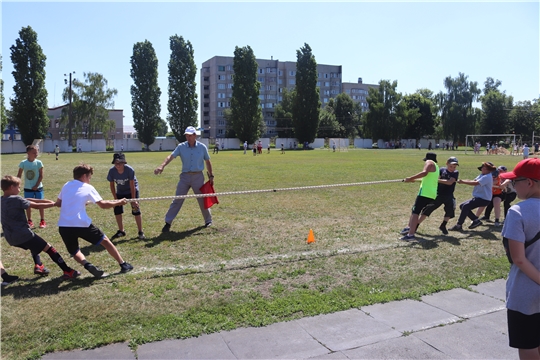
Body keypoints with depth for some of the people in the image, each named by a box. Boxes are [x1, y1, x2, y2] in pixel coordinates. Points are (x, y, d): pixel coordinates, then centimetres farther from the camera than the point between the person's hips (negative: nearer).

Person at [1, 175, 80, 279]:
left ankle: (38, 266, 22)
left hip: (11, 238, 9)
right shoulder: (16, 199, -14)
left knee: (34, 245, 35)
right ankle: (68, 271, -4)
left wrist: (45, 201, 8)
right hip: (24, 235, -9)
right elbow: (36, 206, -10)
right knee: (49, 248, -2)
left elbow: (28, 200, 11)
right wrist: (54, 204, 1)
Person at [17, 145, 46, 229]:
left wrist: (36, 185, -12)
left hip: (38, 187, -1)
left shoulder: (38, 162, -7)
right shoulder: (23, 163, -5)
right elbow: (19, 175, 1)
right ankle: (30, 221, 20)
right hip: (27, 188, 1)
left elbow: (41, 176, -6)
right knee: (28, 205, 8)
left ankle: (42, 221, 13)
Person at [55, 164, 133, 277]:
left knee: (74, 251, 23)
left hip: (63, 226, 4)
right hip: (81, 224, -4)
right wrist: (119, 202, 12)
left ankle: (87, 265, -6)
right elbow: (103, 204, -2)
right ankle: (123, 265, 19)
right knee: (105, 241, 15)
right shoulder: (88, 187, 1)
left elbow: (58, 203, 22)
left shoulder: (66, 186, 14)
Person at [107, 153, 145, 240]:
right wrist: (116, 199, -11)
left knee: (136, 210, -11)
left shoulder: (129, 170, -32)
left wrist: (133, 200, -21)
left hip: (132, 190, -4)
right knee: (117, 210, 3)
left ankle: (140, 232, -1)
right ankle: (121, 231, 21)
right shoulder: (112, 171, -23)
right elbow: (111, 185, -10)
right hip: (120, 192, 4)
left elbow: (132, 186, -24)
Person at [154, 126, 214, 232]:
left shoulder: (202, 147, -2)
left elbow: (207, 161, 7)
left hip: (198, 176, 0)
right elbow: (171, 156, -16)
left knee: (203, 199, 9)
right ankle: (168, 223, 7)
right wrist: (162, 166, -33)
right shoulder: (181, 147, -3)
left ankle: (208, 221, 27)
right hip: (185, 176, 0)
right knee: (177, 200, 0)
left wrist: (211, 176, 7)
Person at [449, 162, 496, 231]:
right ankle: (476, 220, 12)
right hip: (478, 197, 11)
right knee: (462, 206, 8)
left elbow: (476, 183, -28)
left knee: (465, 206, -23)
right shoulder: (482, 175, 14)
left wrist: (463, 182, -25)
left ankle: (459, 225, -19)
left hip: (484, 199, -11)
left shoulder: (487, 177, -17)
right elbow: (473, 181, 3)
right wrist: (463, 181, -15)